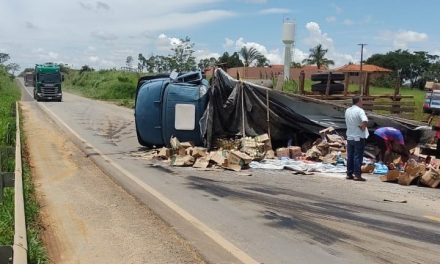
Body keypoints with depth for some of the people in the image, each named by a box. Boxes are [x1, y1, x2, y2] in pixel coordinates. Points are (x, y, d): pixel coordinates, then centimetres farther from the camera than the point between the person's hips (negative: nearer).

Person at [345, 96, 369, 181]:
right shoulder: (359, 110, -14)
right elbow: (365, 121, -31)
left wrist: (358, 126, 2)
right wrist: (363, 127, -13)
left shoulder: (347, 111, 7)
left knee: (350, 156, 11)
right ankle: (357, 175, -1)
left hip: (349, 137, 6)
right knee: (358, 156, -1)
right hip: (359, 137, -6)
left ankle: (349, 174, 15)